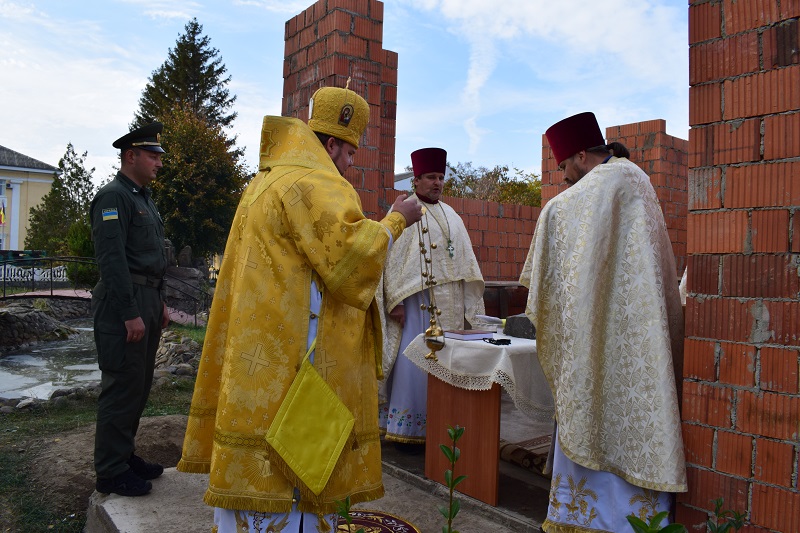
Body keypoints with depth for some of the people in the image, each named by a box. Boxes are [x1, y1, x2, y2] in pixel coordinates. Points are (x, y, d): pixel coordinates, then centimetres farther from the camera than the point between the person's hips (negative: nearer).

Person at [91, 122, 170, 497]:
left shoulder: (143, 198, 19)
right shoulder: (113, 196, -11)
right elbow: (111, 259, -19)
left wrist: (160, 302, 18)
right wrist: (130, 314, -21)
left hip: (147, 301, 10)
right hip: (124, 304, -10)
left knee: (139, 385, 15)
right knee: (122, 387, -4)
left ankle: (125, 456, 27)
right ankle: (111, 472, 8)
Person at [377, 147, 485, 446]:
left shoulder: (451, 217, 15)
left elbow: (464, 263, 15)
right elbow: (391, 258, -9)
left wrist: (468, 306, 10)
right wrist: (395, 301, -16)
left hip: (448, 305, 6)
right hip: (415, 302, -6)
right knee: (413, 363, -4)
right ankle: (406, 429, 8)